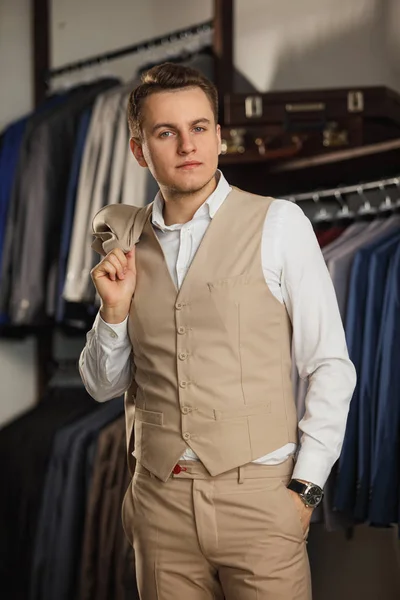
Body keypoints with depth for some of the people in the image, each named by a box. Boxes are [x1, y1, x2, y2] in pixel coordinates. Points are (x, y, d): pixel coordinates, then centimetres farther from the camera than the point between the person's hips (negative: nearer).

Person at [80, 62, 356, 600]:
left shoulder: (278, 224, -5)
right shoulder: (124, 242, 7)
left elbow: (331, 367, -4)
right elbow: (104, 386, 13)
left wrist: (305, 488, -8)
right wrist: (114, 309, -4)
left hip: (258, 495, -3)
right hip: (160, 500, 3)